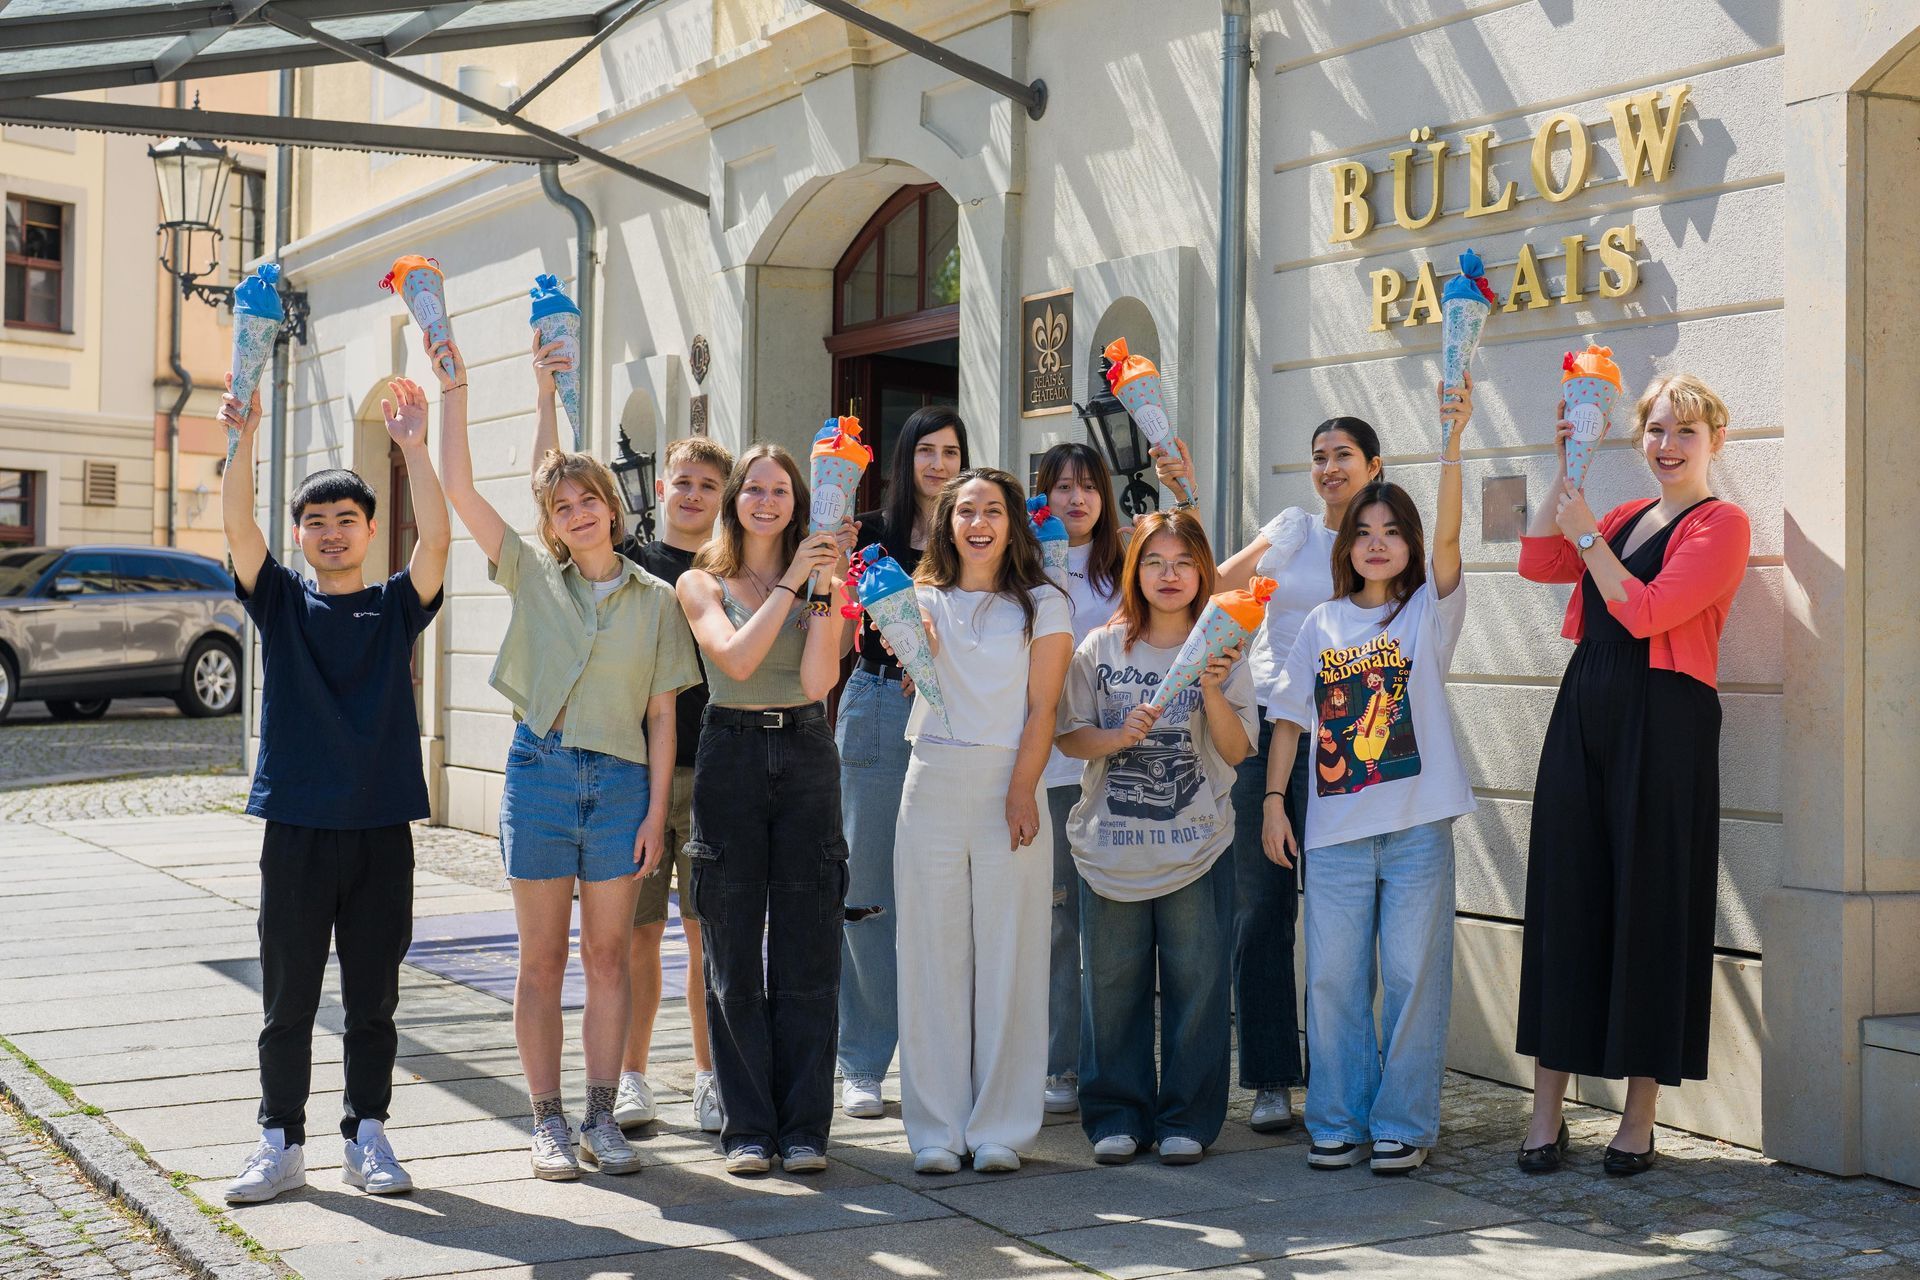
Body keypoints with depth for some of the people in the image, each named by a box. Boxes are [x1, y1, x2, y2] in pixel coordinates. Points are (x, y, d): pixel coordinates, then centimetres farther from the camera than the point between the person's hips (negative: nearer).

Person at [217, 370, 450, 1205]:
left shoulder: (396, 607, 6)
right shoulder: (281, 603, 6)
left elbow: (436, 538, -10)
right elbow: (237, 527, -8)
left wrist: (414, 446, -17)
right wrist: (245, 439, -20)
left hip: (381, 829, 0)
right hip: (296, 828, 0)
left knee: (373, 997, 7)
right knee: (288, 999, 5)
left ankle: (367, 1138, 17)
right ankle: (282, 1143, 14)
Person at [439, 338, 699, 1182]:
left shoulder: (654, 600, 6)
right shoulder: (532, 576, 6)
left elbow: (662, 715, 5)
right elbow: (458, 489, -2)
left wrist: (656, 808, -2)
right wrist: (455, 392, -6)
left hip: (622, 781, 0)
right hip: (540, 772, 0)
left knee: (607, 955, 4)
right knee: (543, 960, 4)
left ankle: (602, 1117, 11)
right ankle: (548, 1121, 10)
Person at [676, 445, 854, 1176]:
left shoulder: (819, 583, 7)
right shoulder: (700, 584, 6)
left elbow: (817, 681, -6)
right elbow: (736, 657, -12)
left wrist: (826, 588, -12)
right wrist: (790, 582, -14)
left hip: (805, 758, 1)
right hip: (731, 755, 0)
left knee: (807, 953, 2)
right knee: (733, 958, 3)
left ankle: (804, 1127, 9)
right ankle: (747, 1128, 11)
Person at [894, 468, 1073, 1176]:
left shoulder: (1043, 604, 7)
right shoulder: (926, 597, 12)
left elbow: (1042, 707, 0)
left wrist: (1021, 791, -10)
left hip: (1008, 784, -1)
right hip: (932, 783, 2)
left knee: (1007, 955, -1)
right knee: (933, 956, 2)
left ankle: (999, 1127, 6)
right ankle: (936, 1128, 8)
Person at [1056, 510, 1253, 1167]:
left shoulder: (1223, 650, 4)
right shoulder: (1101, 648, 5)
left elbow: (1237, 751, -2)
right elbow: (1070, 736, 3)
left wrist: (1212, 691, -17)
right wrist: (1119, 736, -15)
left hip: (1196, 844, -1)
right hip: (1112, 842, 1)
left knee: (1195, 980, 1)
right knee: (1113, 981, 5)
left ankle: (1187, 1119, 12)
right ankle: (1116, 1114, 16)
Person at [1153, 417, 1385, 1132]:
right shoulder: (1294, 528, 15)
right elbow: (1213, 581, 7)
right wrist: (1188, 498, 1)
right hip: (1260, 725, 3)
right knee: (1258, 904, 1)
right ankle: (1271, 1079, 9)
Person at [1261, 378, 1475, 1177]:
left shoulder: (1427, 612, 1)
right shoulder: (1322, 625, 9)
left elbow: (1447, 535, -15)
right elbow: (1290, 715, 12)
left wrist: (1451, 440, -26)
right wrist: (1273, 800, 5)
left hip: (1417, 824, -2)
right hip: (1335, 824, 2)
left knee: (1412, 976, 1)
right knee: (1333, 977, 5)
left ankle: (1402, 1125, 12)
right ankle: (1338, 1121, 17)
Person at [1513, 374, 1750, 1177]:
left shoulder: (1720, 525, -4)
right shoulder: (1625, 516, 17)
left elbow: (1644, 612, -15)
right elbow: (1538, 564, 6)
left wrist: (1587, 533, -8)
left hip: (1663, 725, -6)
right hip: (1584, 717, 7)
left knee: (1650, 909, -1)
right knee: (1562, 904, 4)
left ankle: (1639, 1121, 9)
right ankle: (1546, 1114, 10)